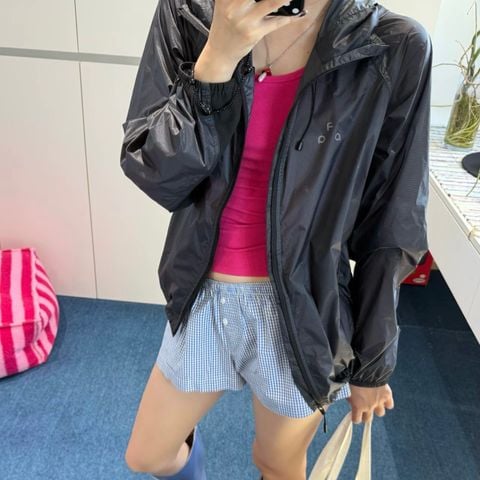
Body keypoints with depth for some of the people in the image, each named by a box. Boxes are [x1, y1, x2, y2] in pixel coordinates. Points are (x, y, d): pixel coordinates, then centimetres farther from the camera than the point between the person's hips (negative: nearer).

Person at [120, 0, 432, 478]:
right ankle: (186, 439, 58)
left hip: (302, 313, -2)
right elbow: (155, 175, -11)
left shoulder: (394, 48, -13)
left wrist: (372, 362, 1)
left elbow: (388, 230, -7)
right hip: (204, 299, 3)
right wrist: (216, 60, -24)